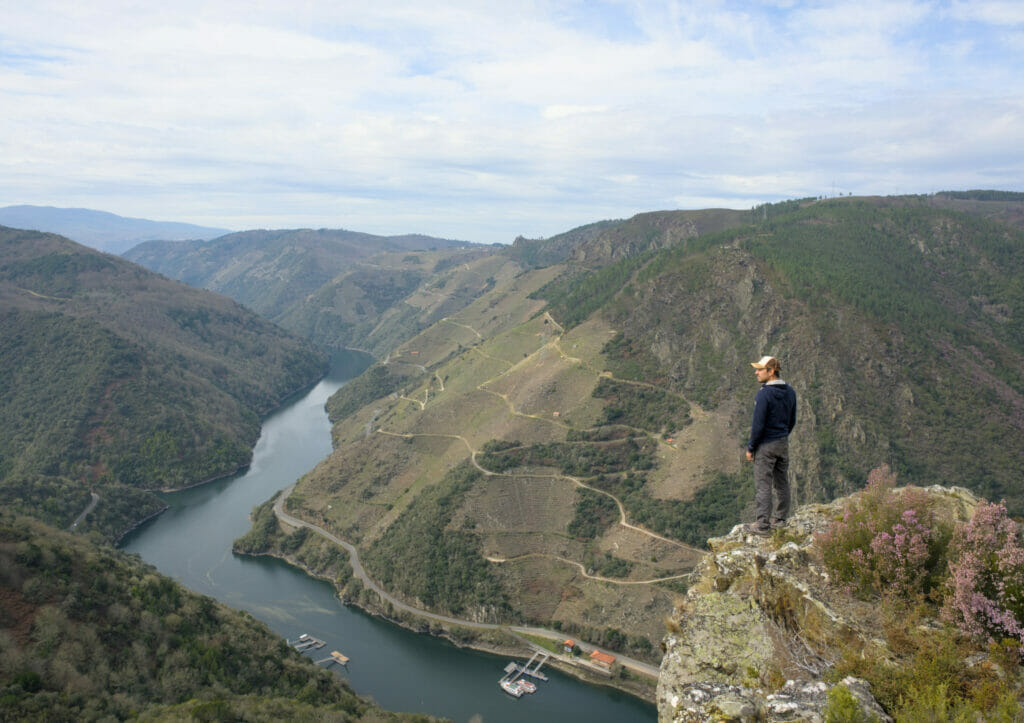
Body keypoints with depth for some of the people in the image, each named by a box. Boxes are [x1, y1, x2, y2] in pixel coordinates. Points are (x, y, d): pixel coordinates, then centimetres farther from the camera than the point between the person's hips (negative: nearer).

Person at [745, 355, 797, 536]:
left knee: (763, 486, -2)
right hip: (783, 443, 8)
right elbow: (792, 421, 12)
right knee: (782, 483, 16)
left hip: (766, 446, -8)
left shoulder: (764, 394, -20)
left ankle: (762, 525, 2)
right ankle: (779, 518, 28)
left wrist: (750, 448, -9)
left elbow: (758, 425, -19)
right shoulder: (790, 392, 4)